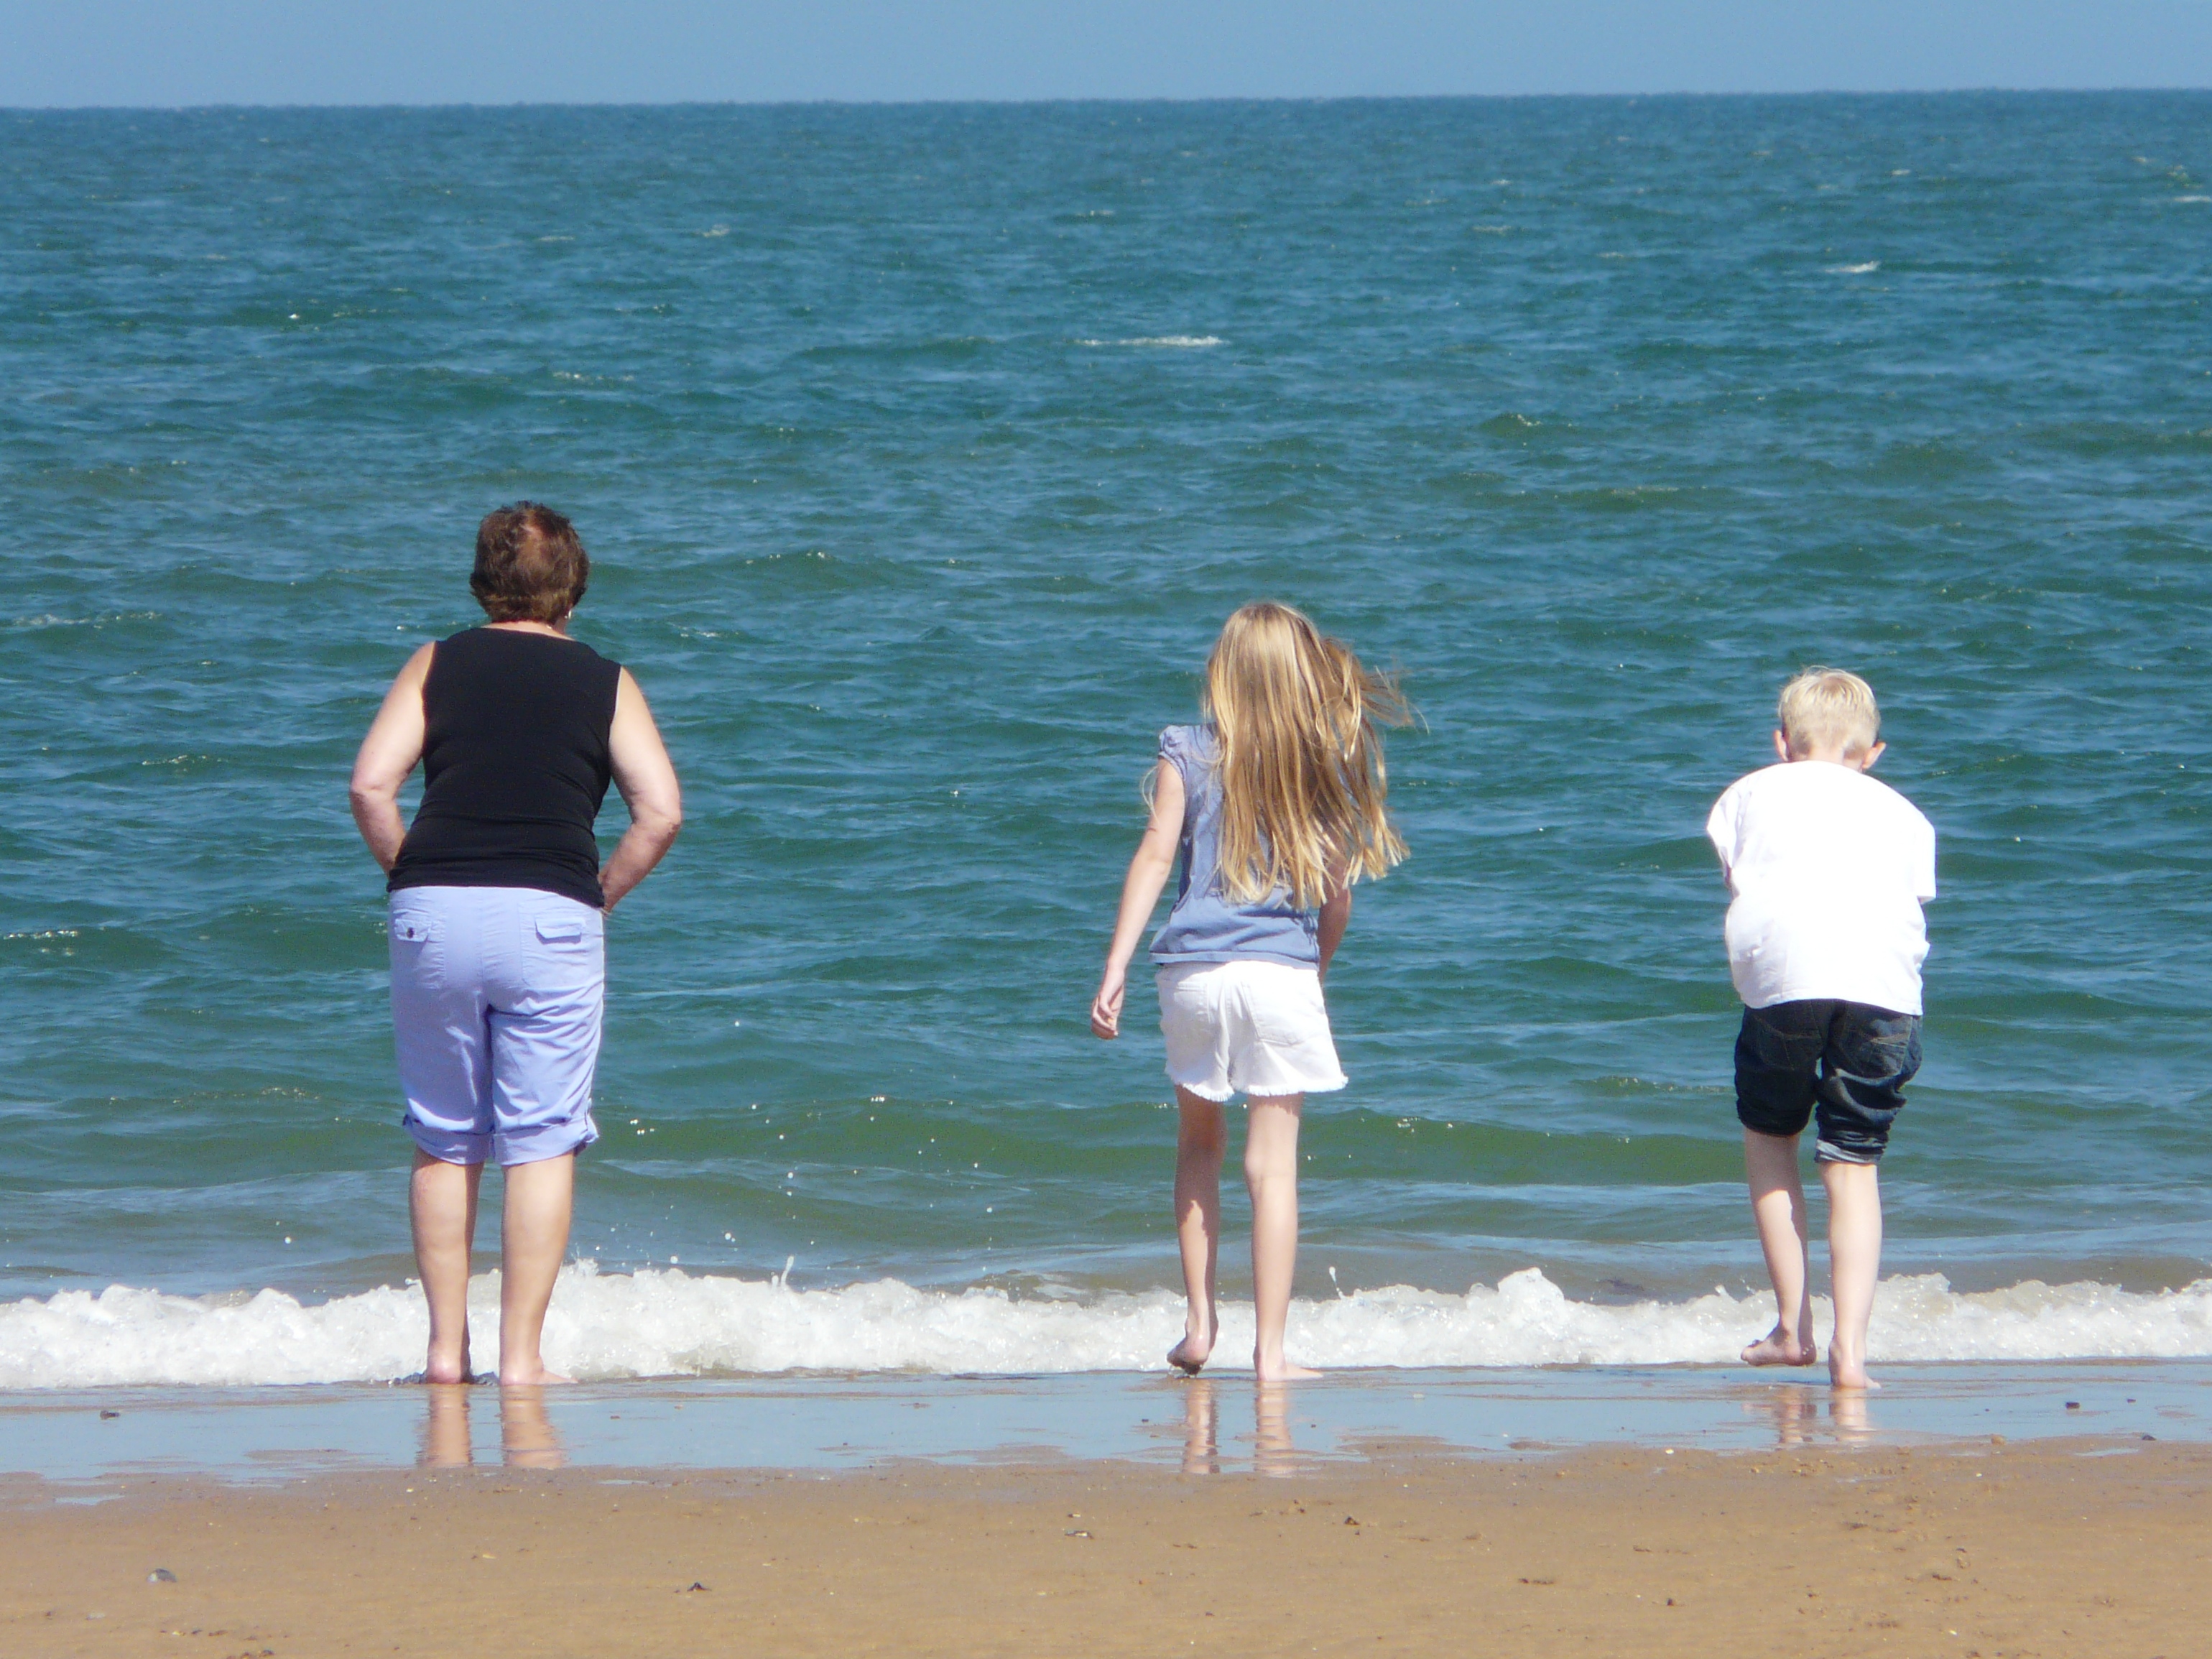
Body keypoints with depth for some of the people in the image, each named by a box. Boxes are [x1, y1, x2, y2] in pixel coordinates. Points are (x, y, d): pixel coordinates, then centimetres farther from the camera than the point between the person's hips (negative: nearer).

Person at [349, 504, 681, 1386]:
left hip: (433, 913, 1)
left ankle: (446, 1348, 12)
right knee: (541, 1146, 2)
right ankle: (520, 1356, -1)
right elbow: (661, 811, -2)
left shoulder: (437, 666, 12)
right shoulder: (605, 682, 10)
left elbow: (371, 785, -1)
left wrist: (412, 879, 10)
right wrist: (601, 895, 9)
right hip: (550, 915, -1)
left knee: (443, 1143, 12)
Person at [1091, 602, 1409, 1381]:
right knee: (1273, 1161, 0)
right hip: (1283, 971, -1)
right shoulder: (1325, 767, 4)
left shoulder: (1189, 755, 2)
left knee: (1199, 1141, 20)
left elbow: (1155, 856, -5)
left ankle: (1199, 1321, 18)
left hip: (1193, 972, 1)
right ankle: (1271, 1348, -2)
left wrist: (1115, 970, -6)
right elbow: (1335, 898, 5)